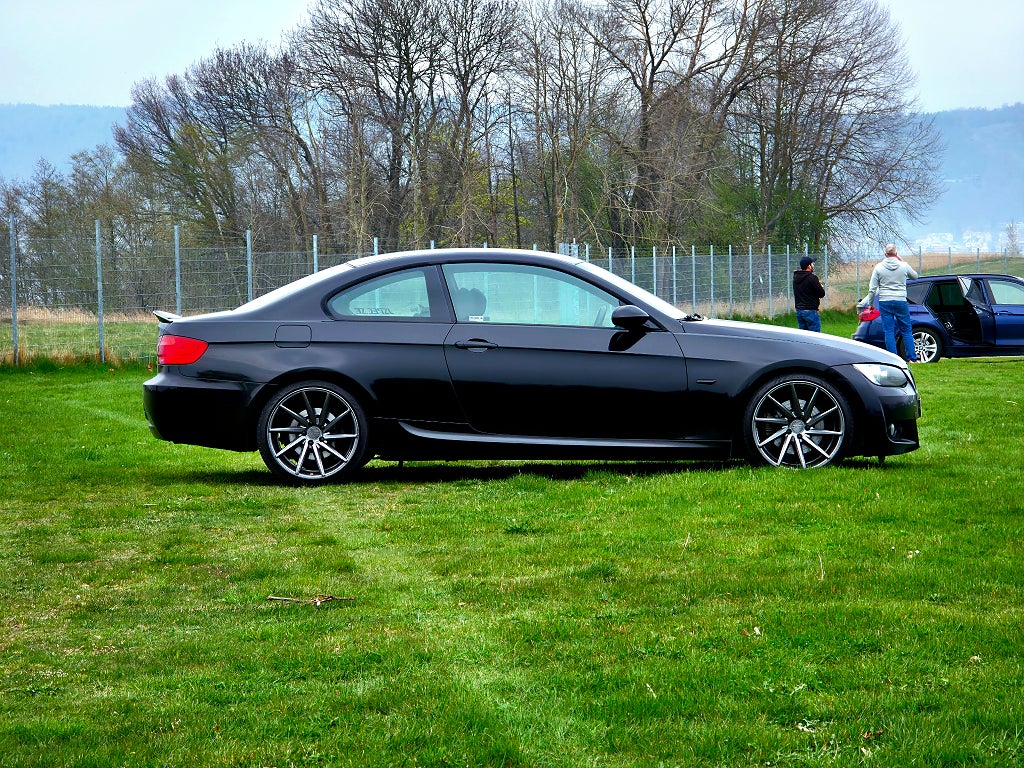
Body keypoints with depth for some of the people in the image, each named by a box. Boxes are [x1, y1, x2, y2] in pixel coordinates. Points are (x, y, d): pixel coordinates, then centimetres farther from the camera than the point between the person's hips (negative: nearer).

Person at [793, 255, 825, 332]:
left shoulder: (796, 277, 8)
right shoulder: (812, 278, -16)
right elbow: (822, 293, -11)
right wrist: (821, 287, 9)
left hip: (799, 310, 8)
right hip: (810, 311, -8)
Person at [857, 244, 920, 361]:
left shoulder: (879, 267, -2)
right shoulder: (904, 266, -2)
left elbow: (872, 288, -1)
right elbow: (915, 276, 18)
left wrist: (869, 303, 11)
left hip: (885, 303, 0)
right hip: (901, 302, 0)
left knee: (888, 331, 3)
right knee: (906, 330, 9)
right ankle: (912, 358, 7)